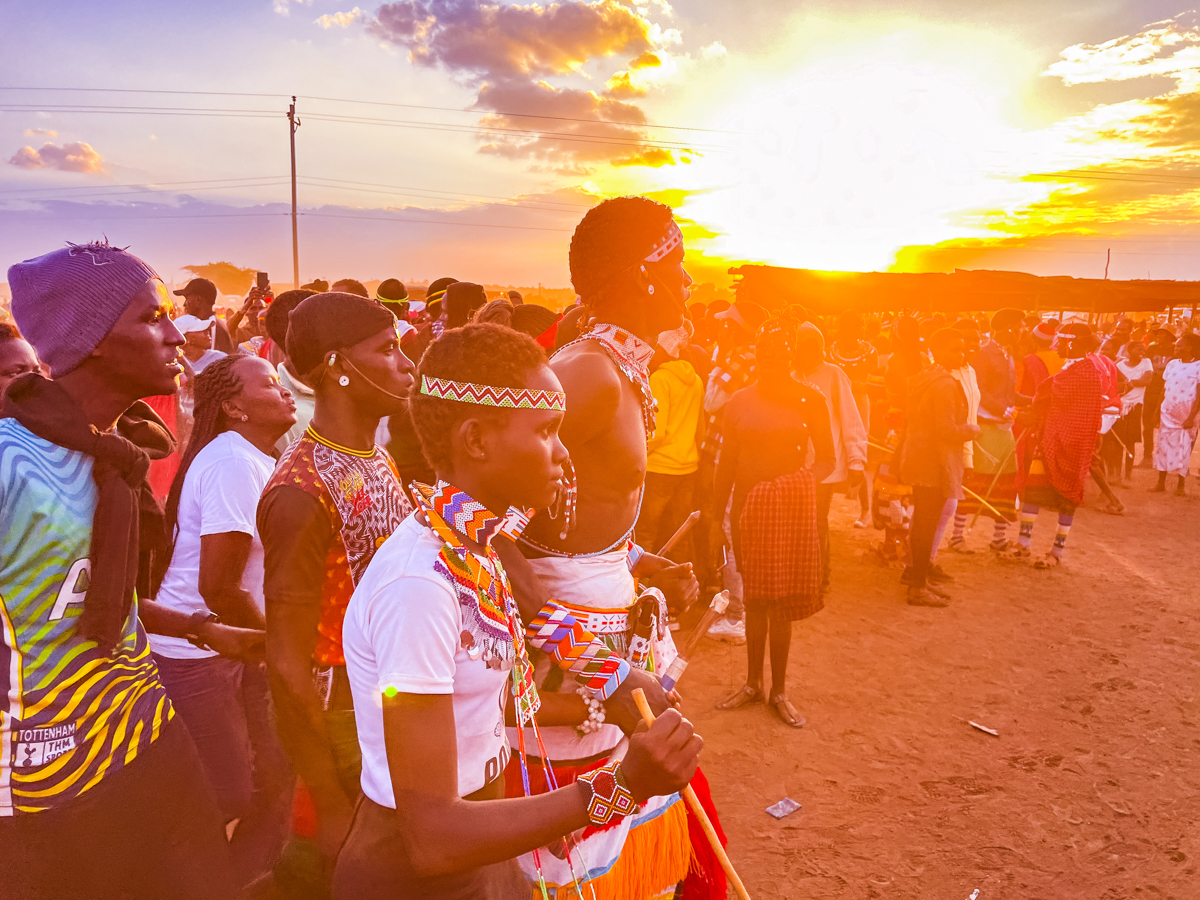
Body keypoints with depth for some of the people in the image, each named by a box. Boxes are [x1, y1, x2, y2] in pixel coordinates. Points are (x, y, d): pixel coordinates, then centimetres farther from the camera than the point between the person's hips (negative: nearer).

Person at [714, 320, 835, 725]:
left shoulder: (810, 399, -2)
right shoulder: (739, 401, 4)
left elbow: (827, 458, -1)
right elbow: (727, 462, 7)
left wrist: (809, 477, -21)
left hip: (793, 508, -2)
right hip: (750, 506, 2)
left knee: (781, 602, 4)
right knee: (754, 597, 10)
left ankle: (779, 689, 20)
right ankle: (752, 683, 26)